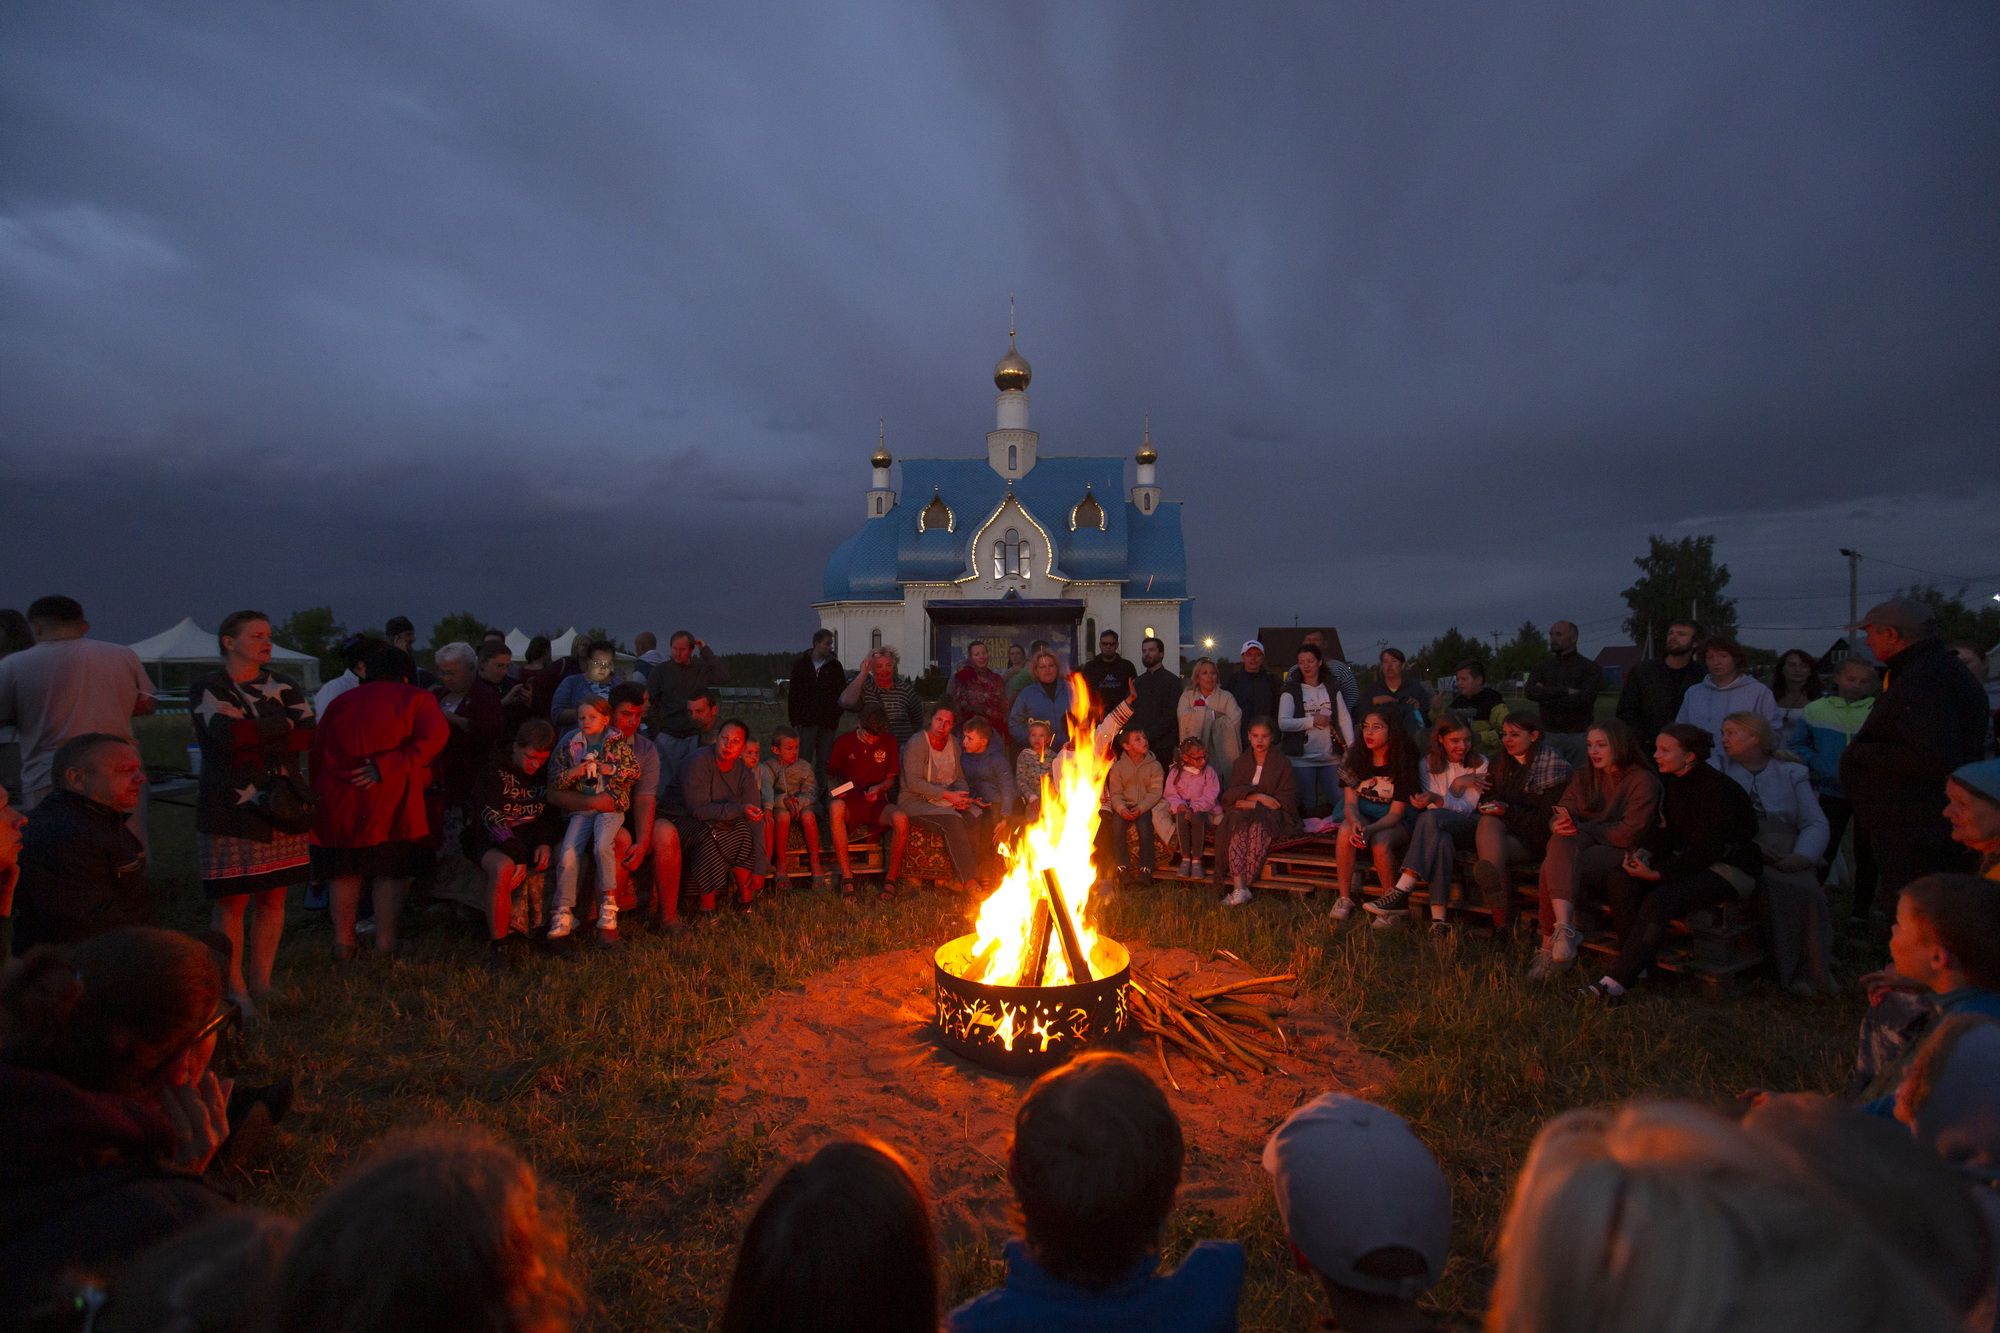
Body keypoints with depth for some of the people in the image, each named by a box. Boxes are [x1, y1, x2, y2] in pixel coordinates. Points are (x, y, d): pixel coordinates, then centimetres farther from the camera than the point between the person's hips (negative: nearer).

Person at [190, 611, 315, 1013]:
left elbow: (311, 736, -2)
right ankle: (235, 990, 12)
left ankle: (262, 984, 18)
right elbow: (227, 735, -19)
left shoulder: (283, 686, 11)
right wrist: (283, 726, -8)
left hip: (282, 806, 4)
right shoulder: (208, 688, 0)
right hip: (232, 811, -4)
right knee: (232, 901, 0)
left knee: (273, 898, 7)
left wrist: (255, 740, -11)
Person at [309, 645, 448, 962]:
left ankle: (343, 940, 18)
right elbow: (433, 738, -15)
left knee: (344, 872, 15)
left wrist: (318, 791, 23)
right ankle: (385, 940, 8)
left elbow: (317, 752, 18)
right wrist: (386, 767, -15)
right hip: (390, 802, -4)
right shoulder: (417, 699, 3)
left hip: (338, 803, 4)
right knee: (390, 870, 6)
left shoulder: (341, 702, 17)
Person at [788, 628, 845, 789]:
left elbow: (843, 694, 7)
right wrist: (794, 720, -2)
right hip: (807, 721, -1)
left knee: (824, 762, 5)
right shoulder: (801, 664, 4)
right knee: (804, 761, -4)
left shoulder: (834, 665, 6)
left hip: (828, 723, 1)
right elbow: (793, 694, 5)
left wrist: (836, 715, -5)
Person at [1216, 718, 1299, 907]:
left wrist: (1249, 802, -10)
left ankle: (1239, 887, -37)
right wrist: (1257, 796, -13)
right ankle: (1240, 888, -42)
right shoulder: (1241, 762, 16)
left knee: (1257, 826, -37)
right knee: (1238, 824, -34)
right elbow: (1229, 794, 5)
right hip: (1244, 813, 2)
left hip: (1273, 815, -2)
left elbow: (1288, 799, -2)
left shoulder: (1282, 763, 7)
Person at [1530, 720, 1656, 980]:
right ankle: (1564, 927, -41)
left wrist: (1581, 828, -9)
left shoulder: (1643, 781, 0)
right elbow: (1558, 818, 8)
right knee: (1560, 843, -33)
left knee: (1552, 868, -31)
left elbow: (1630, 833, -11)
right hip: (1583, 845, 5)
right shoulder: (1582, 777, 18)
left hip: (1618, 854, -5)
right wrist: (1561, 824, -17)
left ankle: (1549, 947, -28)